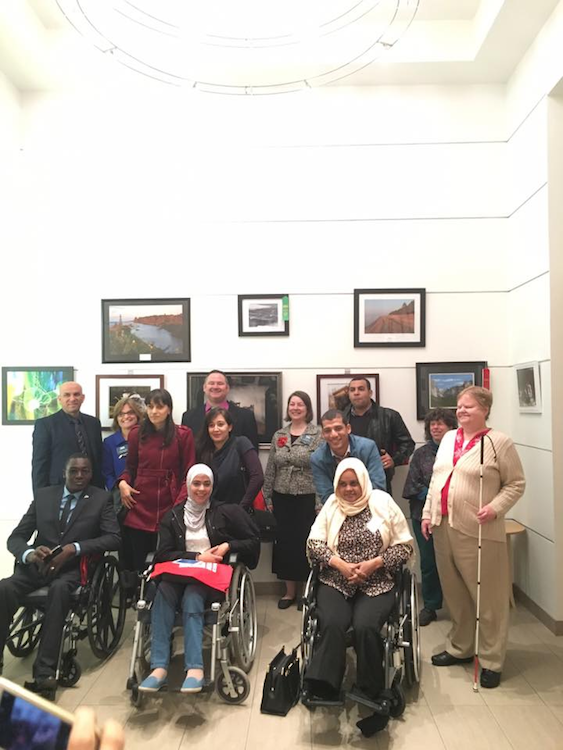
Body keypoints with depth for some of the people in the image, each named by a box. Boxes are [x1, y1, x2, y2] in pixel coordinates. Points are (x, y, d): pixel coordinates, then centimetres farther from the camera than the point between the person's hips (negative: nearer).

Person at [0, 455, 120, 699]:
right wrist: (29, 553, -16)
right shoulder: (43, 495, 11)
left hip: (73, 568, -2)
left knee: (59, 588, -36)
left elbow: (114, 538, -5)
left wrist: (73, 548, -18)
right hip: (37, 565, 3)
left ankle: (44, 673, -34)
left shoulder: (101, 498, 5)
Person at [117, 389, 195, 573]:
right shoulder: (136, 433, 7)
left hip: (169, 510, -2)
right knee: (135, 564, 7)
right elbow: (130, 467, 17)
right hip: (139, 510, 2)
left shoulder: (183, 435, -1)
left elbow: (189, 473, -1)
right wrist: (122, 482, -4)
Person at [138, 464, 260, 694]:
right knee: (163, 593, -31)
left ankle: (195, 669, -36)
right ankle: (159, 667, -33)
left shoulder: (226, 512, 8)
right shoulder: (173, 516, 11)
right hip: (181, 574, 2)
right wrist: (197, 557, -8)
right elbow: (163, 554, 2)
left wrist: (228, 546, -7)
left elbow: (254, 541, 10)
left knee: (192, 596, -34)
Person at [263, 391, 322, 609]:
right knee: (285, 543, 9)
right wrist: (267, 498, 8)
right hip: (282, 498, 4)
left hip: (308, 498, -4)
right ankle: (290, 591, 24)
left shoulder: (318, 434, -5)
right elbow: (270, 469, 10)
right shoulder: (278, 435, 8)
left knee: (307, 543, 2)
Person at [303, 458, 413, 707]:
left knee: (365, 626, -28)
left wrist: (374, 563, -12)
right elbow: (313, 544, 5)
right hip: (335, 582, 1)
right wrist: (340, 564, -12)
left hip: (376, 584, -1)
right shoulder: (331, 505, 7)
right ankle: (322, 687, -21)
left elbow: (404, 546, 2)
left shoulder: (383, 503, 2)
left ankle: (370, 694, -9)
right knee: (332, 624, -28)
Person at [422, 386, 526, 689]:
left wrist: (495, 508, -18)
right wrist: (428, 513, 12)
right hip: (444, 527, 6)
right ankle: (460, 647, 34)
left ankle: (491, 661, 20)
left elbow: (516, 483, -5)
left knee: (487, 596, 5)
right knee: (454, 593, 17)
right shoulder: (448, 438, 11)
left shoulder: (499, 442, -8)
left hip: (478, 532, -6)